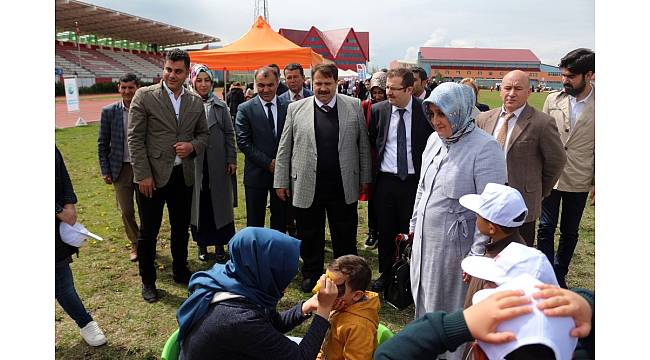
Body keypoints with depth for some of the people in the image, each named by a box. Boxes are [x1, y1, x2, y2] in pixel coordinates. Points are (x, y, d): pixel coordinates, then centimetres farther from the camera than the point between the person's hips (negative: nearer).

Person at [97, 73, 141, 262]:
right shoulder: (109, 111, -2)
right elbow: (102, 143, 3)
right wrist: (105, 171, 0)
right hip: (121, 168, 1)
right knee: (126, 212, 7)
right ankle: (135, 244, 27)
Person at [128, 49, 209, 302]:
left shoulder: (196, 102, 6)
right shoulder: (144, 96, -6)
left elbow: (203, 134, 15)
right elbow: (135, 138, -8)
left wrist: (192, 146, -8)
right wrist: (143, 175, -12)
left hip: (183, 175, 4)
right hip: (152, 176, -3)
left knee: (181, 228, 16)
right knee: (148, 231, 8)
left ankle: (180, 271, 35)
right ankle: (147, 280, 26)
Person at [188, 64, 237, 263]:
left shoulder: (220, 106, 5)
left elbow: (229, 134, 5)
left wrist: (232, 160, 0)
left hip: (218, 164, 1)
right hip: (194, 164, -1)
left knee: (220, 204, 7)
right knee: (198, 204, 8)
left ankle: (220, 245, 18)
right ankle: (202, 244, 23)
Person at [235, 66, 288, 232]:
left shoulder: (288, 107, 3)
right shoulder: (245, 109, -3)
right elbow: (243, 142, -9)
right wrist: (268, 163, -14)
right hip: (256, 173, -2)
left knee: (281, 221, 13)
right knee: (255, 222, 8)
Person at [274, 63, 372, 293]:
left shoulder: (354, 106, 3)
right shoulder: (296, 108, 2)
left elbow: (363, 145, 6)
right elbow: (284, 148, 4)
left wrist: (365, 178, 5)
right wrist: (281, 181, 2)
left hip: (344, 187, 0)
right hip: (307, 186, 0)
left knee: (345, 236, 11)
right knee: (309, 237, 12)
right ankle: (311, 274, 32)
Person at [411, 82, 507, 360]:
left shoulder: (485, 148, -19)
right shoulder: (434, 140, 4)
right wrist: (415, 224, 17)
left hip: (454, 245, -7)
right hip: (425, 239, 7)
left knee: (451, 306, 11)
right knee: (425, 299, 22)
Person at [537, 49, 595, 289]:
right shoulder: (553, 99, -1)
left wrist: (597, 181, -1)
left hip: (579, 181, -1)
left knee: (570, 231, 13)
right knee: (546, 228, 4)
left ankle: (559, 275, 30)